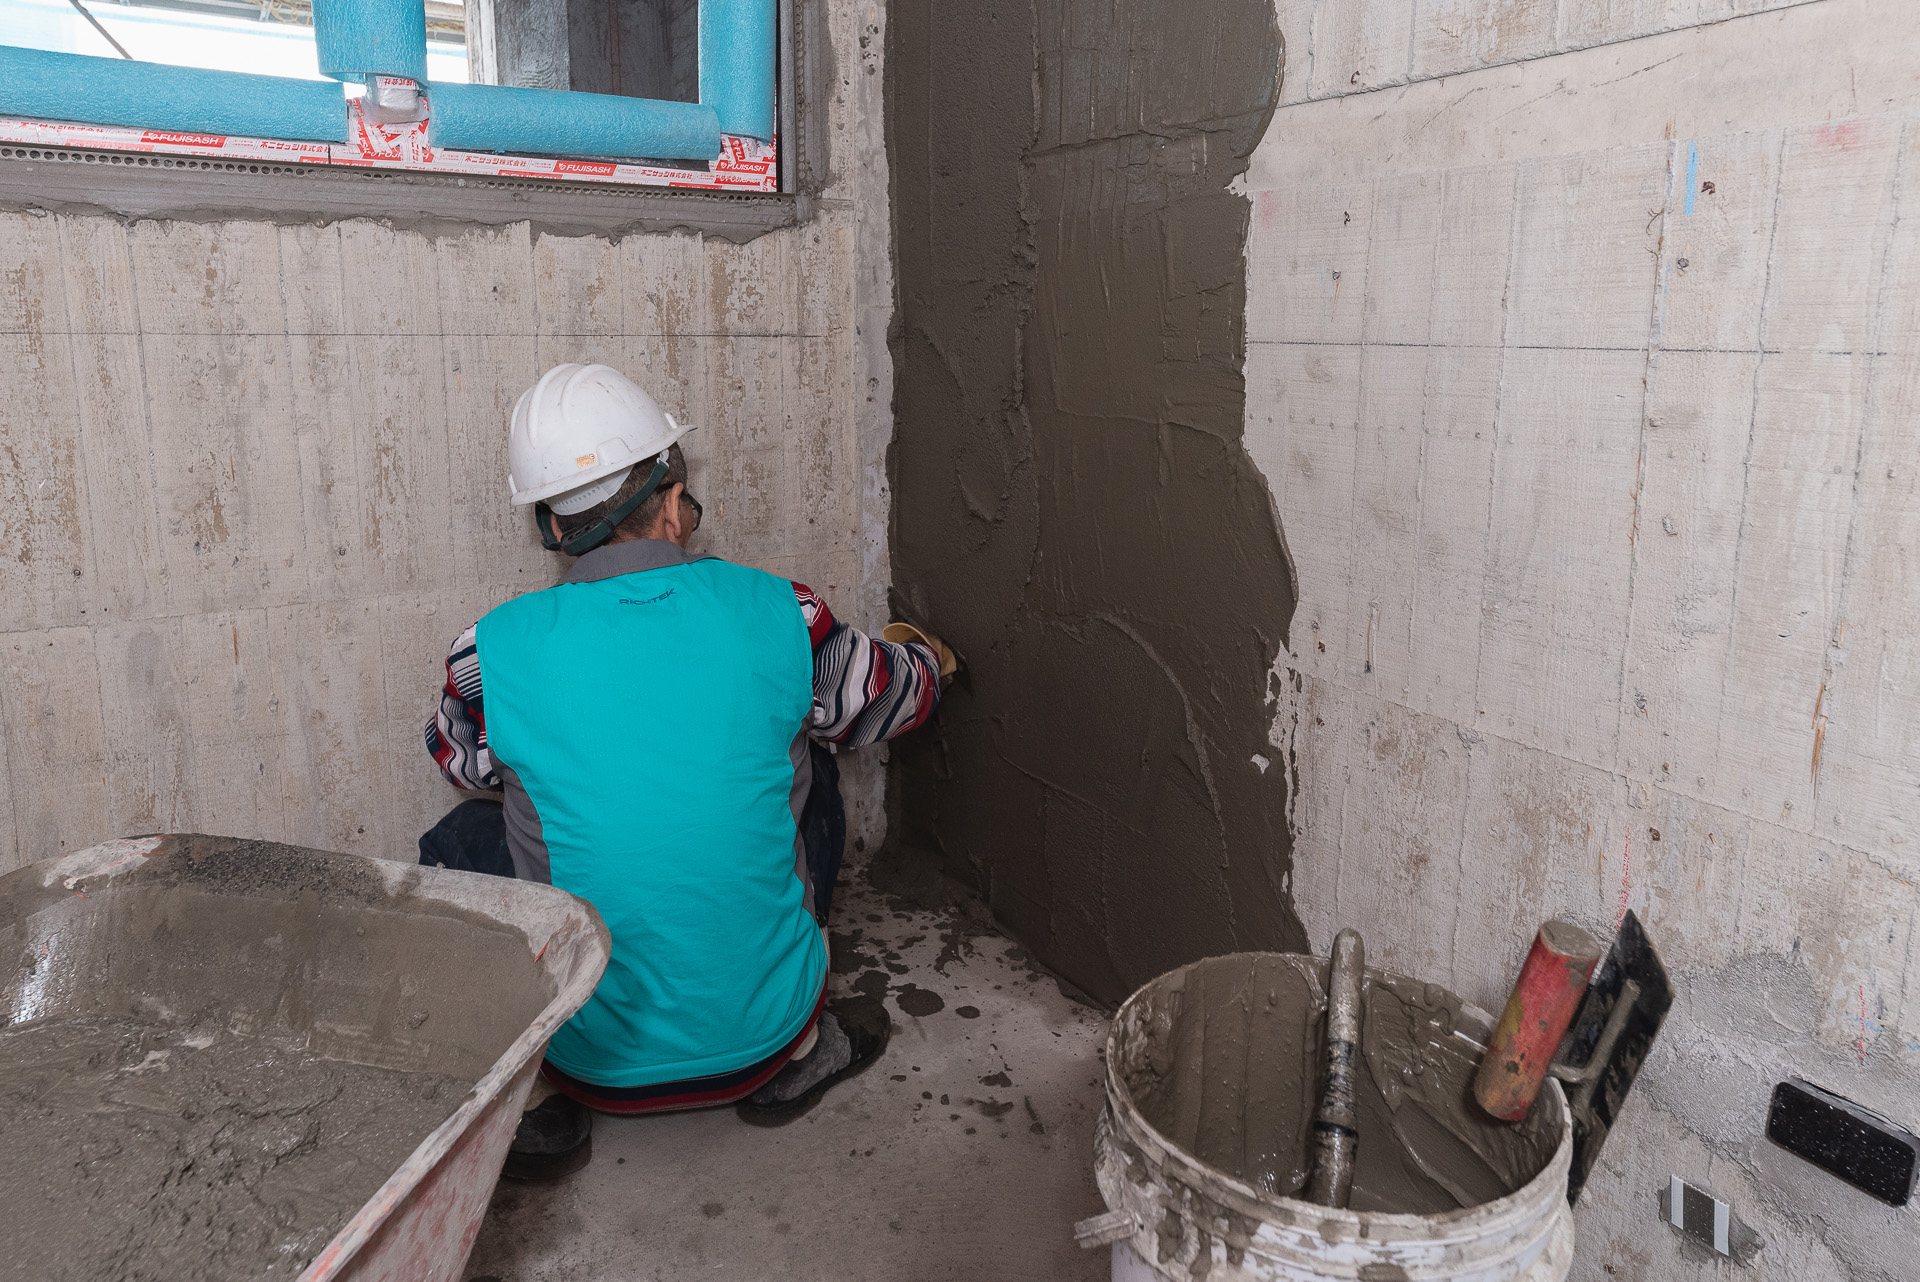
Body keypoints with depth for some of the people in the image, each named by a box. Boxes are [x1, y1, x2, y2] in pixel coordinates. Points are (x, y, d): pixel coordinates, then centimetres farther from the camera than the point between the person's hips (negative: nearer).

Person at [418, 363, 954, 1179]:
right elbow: (887, 698, 11)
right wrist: (924, 656, 34)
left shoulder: (496, 652, -12)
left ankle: (533, 1094, 10)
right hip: (762, 1021, 1)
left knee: (459, 842, 22)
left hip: (598, 1055, -1)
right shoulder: (777, 615, -10)